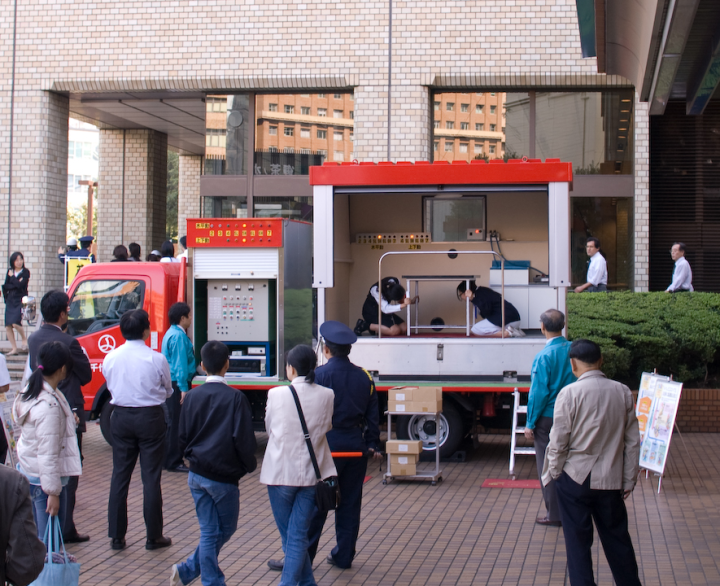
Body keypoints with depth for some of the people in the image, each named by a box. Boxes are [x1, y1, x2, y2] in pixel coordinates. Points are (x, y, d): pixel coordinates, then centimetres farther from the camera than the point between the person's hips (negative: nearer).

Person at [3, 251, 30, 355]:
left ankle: (24, 339, 7)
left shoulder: (25, 272, -2)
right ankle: (14, 349, 9)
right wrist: (16, 283, -10)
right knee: (8, 326, 0)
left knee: (15, 323, -21)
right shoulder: (10, 271, 10)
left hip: (21, 300, -5)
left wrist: (12, 277, -5)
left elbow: (21, 285, -16)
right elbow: (5, 286, 2)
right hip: (10, 300, 5)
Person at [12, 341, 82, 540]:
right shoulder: (49, 406, -25)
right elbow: (48, 454, -24)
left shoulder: (30, 392, 5)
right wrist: (53, 492, -19)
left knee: (38, 536, 19)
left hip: (27, 471, 10)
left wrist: (68, 418, 16)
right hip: (44, 479, -10)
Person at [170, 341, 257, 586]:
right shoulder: (235, 397, -13)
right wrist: (249, 465, 2)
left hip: (197, 474, 4)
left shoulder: (193, 396, 1)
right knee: (225, 529, 13)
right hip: (224, 477, -4)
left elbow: (183, 438, 7)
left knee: (208, 531, 11)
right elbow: (243, 439, -15)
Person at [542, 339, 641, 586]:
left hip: (575, 478, -3)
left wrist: (553, 474, 5)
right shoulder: (622, 392, 0)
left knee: (577, 540, 6)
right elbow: (633, 441, 4)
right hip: (610, 480, 4)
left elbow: (558, 442, -10)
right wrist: (629, 480, 13)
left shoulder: (569, 393, -12)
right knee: (617, 537, 16)